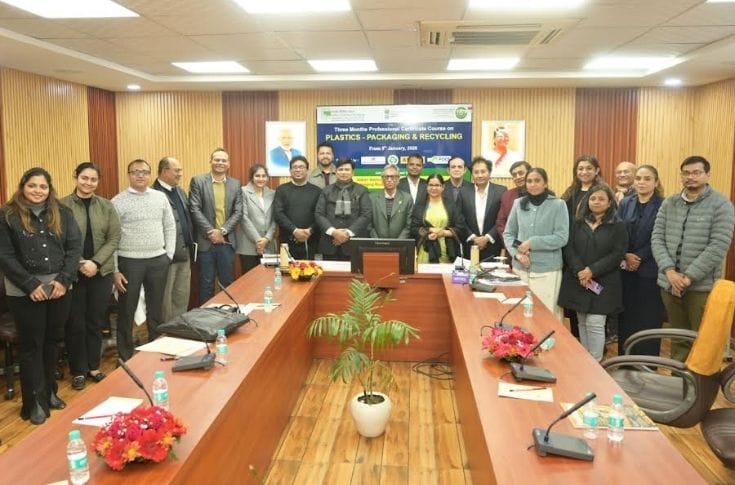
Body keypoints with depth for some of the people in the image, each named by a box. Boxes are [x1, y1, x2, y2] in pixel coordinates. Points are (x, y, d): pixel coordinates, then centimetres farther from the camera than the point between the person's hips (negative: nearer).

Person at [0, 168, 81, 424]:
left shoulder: (62, 213, 5)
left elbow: (75, 247, 1)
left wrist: (64, 280, -10)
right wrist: (31, 285, -14)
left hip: (59, 286, 3)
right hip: (24, 290, -3)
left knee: (52, 340, 12)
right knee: (31, 344, 5)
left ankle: (49, 391, 27)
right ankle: (35, 401, 14)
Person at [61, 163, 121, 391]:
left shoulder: (106, 206, 5)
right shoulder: (62, 206, -5)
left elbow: (114, 238, 1)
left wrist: (96, 263, -10)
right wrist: (80, 264, -14)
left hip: (101, 272, 3)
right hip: (73, 273, -3)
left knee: (96, 322, 12)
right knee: (75, 324, 5)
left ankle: (93, 366, 27)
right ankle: (78, 370, 20)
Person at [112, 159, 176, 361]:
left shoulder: (161, 197, 5)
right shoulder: (118, 202, -5)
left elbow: (170, 227, 11)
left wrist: (169, 255, 3)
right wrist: (114, 270, -8)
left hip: (158, 261, 3)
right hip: (129, 262, -3)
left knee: (156, 309, 14)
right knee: (127, 311, 8)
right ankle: (125, 357, 22)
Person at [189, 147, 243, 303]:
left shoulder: (235, 184, 8)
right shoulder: (198, 181, -1)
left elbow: (238, 212, 2)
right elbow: (195, 210, -7)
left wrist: (222, 231, -11)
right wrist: (211, 231, -14)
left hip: (227, 241, 3)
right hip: (205, 241, -2)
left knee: (228, 282, 9)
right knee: (206, 283, 5)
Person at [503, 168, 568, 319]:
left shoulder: (558, 204, -5)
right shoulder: (518, 203, 5)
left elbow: (562, 237, -10)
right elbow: (508, 233, 9)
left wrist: (532, 243, -13)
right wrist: (516, 253, -8)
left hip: (547, 269, -3)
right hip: (520, 268, 3)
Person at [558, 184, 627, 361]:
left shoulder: (618, 226, -1)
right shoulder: (578, 223, 9)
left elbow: (617, 254, -9)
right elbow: (569, 248, 1)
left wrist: (592, 270, -16)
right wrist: (579, 270, -14)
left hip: (602, 283, -3)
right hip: (577, 281, 4)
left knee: (595, 324, -7)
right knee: (582, 323, 10)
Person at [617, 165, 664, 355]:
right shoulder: (625, 204, 9)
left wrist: (639, 258, -14)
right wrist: (626, 256, -10)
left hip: (650, 270, -4)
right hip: (625, 269, 4)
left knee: (648, 318, 1)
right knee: (626, 316, 9)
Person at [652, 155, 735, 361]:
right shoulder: (668, 204, 8)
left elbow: (718, 246, -13)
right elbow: (657, 238, 2)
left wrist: (689, 277, -17)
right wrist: (669, 271, -12)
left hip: (702, 286, -4)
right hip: (669, 284, 4)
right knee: (678, 338, 17)